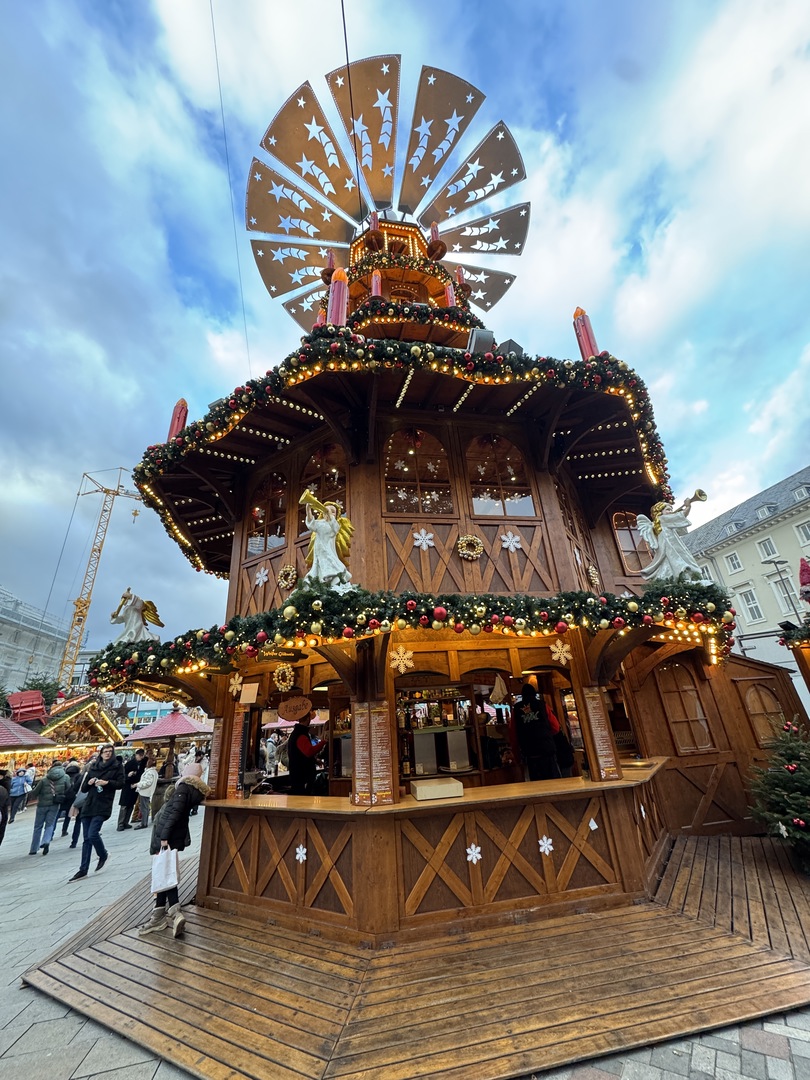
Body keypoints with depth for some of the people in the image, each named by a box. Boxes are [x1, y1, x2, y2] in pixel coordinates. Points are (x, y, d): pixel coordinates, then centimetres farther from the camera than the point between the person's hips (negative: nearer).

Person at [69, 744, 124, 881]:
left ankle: (103, 855, 15)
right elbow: (83, 788, 16)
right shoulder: (93, 766, 13)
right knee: (87, 838, 6)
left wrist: (107, 782, -18)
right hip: (89, 805, 5)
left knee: (92, 834, -12)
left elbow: (120, 784, -4)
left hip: (103, 806, -4)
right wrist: (89, 783, -5)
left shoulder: (117, 766, 1)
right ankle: (83, 870, 17)